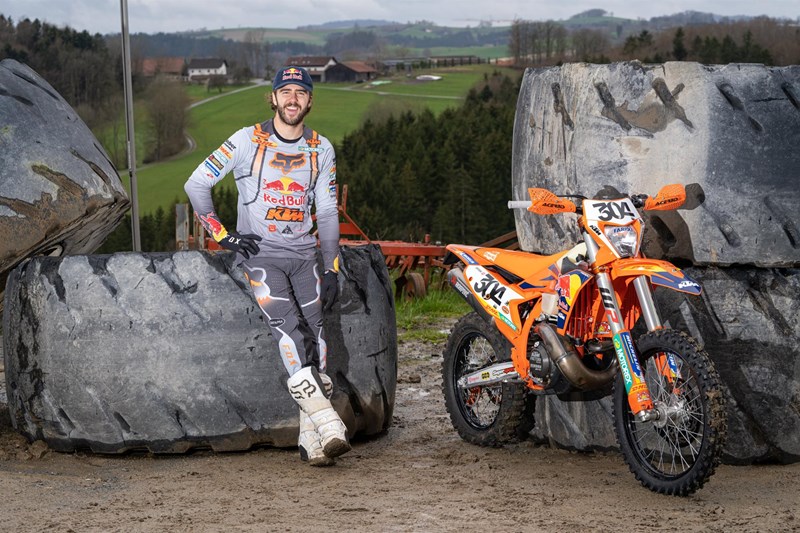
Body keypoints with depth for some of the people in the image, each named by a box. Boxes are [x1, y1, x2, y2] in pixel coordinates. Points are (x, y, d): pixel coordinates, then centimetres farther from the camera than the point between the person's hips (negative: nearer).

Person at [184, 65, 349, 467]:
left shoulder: (321, 149, 10)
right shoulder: (247, 141, -2)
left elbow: (327, 212, 15)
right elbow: (196, 184, 2)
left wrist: (332, 269, 9)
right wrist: (223, 235, -4)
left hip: (304, 255, 4)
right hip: (259, 254, -4)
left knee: (314, 337, -8)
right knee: (290, 329, -23)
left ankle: (311, 438, -5)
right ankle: (329, 424, -30)